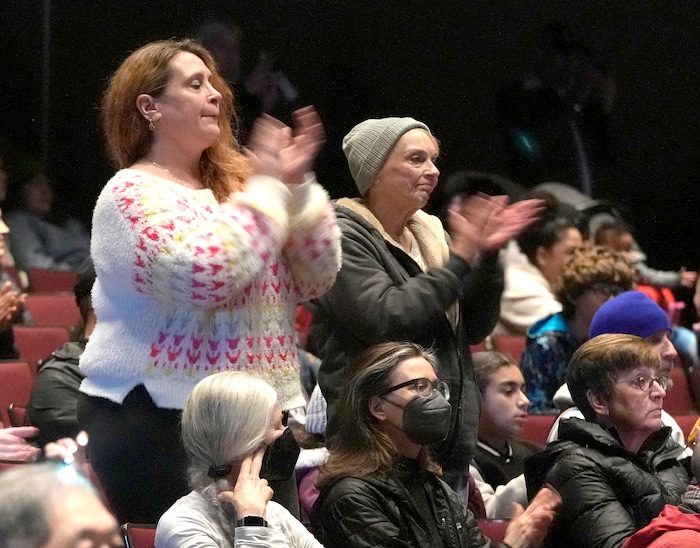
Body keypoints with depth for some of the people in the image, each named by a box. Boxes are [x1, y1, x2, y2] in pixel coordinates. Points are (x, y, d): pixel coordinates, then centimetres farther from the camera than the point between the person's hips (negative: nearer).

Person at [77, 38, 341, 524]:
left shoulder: (236, 182, 13)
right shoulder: (133, 194, -7)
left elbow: (316, 280, 10)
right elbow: (203, 275, -24)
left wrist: (297, 187, -2)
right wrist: (266, 191, -13)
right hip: (158, 422, -7)